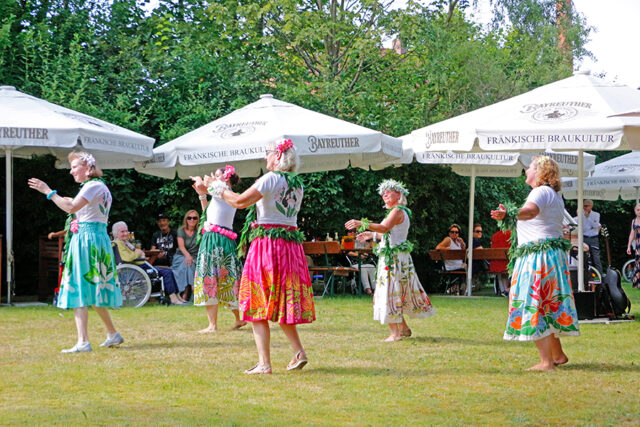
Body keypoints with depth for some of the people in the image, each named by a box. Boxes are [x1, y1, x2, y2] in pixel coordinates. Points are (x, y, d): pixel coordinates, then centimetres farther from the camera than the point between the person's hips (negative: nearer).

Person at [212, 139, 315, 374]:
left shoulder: (271, 178, -10)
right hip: (291, 244, 7)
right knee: (282, 303, 18)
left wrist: (222, 191, 2)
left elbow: (241, 201, -14)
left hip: (268, 243, -7)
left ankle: (264, 363, -7)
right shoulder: (297, 184, 12)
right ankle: (299, 352, 9)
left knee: (258, 306, -3)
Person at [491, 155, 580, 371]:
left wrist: (508, 214, -54)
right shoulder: (556, 197, 19)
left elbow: (531, 210, -36)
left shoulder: (541, 192, -14)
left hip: (537, 255, -10)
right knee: (548, 305, 18)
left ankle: (546, 361, -14)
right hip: (555, 254, 10)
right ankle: (558, 354, 26)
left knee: (533, 306, -10)